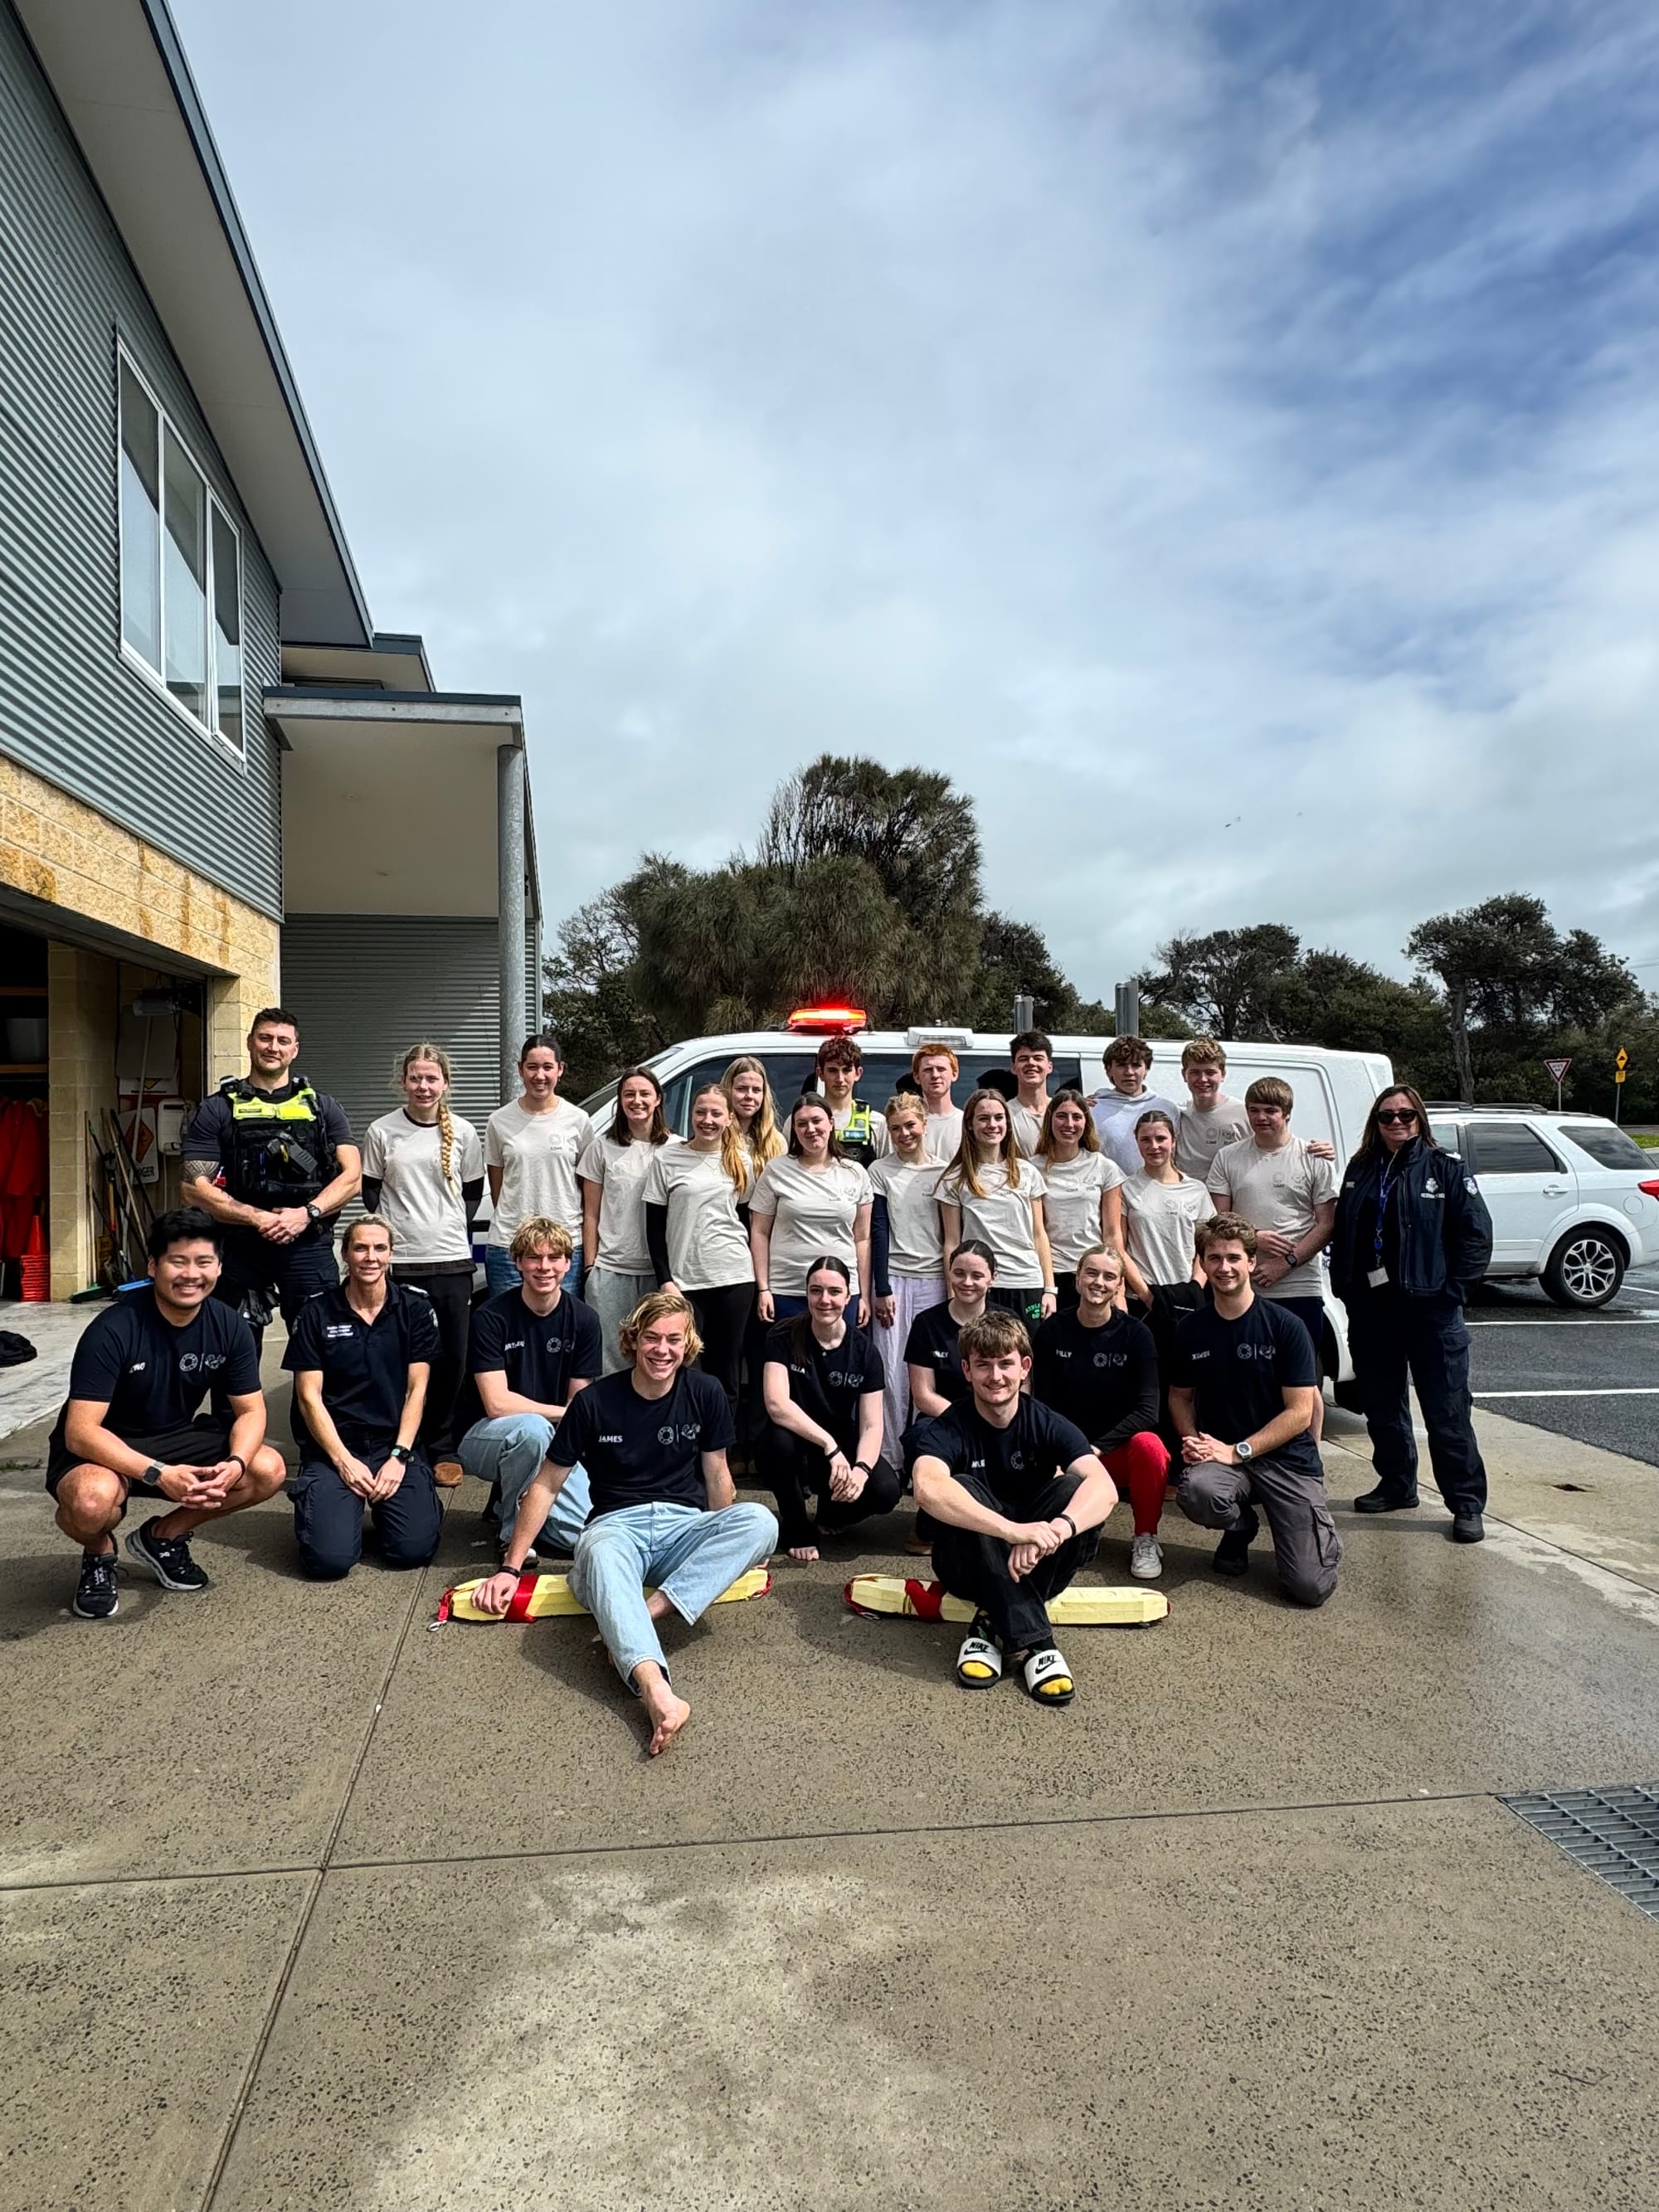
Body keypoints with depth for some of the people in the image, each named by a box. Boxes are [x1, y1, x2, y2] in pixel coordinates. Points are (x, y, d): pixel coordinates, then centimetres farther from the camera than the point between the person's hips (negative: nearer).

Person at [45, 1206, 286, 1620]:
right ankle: (99, 1555, 1)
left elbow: (251, 1410, -5)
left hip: (176, 1440, 5)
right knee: (92, 1501, -38)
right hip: (103, 1449, -5)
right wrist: (159, 1474, -39)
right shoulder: (114, 1329, -25)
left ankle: (163, 1536, 9)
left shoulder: (229, 1327, -11)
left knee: (268, 1470, -16)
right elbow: (80, 1431, -28)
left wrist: (235, 1463, -27)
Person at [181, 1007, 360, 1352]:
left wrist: (307, 1213, -14)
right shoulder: (218, 1109, 6)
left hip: (309, 1245, 0)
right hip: (241, 1248, 0)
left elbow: (352, 1177, 2)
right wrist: (258, 1218, -13)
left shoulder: (322, 1107, 9)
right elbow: (193, 1186, -2)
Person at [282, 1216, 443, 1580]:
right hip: (333, 1443, -1)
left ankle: (381, 1502, 15)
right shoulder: (316, 1312, 0)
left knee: (414, 1549, -19)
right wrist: (344, 1461, -12)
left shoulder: (415, 1307, 2)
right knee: (330, 1558, -19)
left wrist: (399, 1456, -10)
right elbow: (309, 1396, -2)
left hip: (396, 1441, 1)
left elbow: (417, 1390, 1)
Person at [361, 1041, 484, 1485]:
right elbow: (370, 1191, 9)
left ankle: (442, 1447, 18)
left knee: (452, 1357, 3)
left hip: (453, 1261, 1)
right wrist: (390, 1228, -3)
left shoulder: (463, 1133, 5)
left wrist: (458, 1228, 2)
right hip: (399, 1261, -1)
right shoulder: (381, 1131, 2)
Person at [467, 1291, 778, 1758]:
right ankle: (655, 1689, -63)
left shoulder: (705, 1394, 1)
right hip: (617, 1524, -2)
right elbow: (547, 1485, 4)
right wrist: (511, 1569, 2)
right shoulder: (595, 1402, -3)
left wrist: (727, 1550, 16)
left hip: (685, 1525, 2)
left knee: (760, 1522, -30)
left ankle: (641, 1617, -37)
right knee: (601, 1552, -41)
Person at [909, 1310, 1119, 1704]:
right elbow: (928, 1487, -39)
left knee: (1075, 1490, -25)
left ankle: (994, 1626, -22)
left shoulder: (1048, 1426, -10)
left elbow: (1104, 1488, -28)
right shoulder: (946, 1430, -16)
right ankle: (1031, 1641, -32)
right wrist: (1014, 1530, -52)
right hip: (971, 1566, -1)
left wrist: (1057, 1529, -49)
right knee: (961, 1491, -30)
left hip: (1031, 1568, 2)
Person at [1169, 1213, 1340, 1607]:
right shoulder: (1190, 1329, 0)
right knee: (1196, 1493, -35)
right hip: (1219, 1454, 2)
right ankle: (1240, 1527, 4)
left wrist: (1236, 1451, -16)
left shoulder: (1285, 1327, -9)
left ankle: (1322, 1532, 22)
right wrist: (1192, 1440, -7)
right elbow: (1180, 1396, 14)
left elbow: (1300, 1413, -10)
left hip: (1287, 1458, -2)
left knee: (1309, 1587, -17)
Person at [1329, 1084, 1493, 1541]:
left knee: (1447, 1411, -1)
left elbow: (1477, 1234, -6)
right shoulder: (1359, 1170, 11)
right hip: (1370, 1309, 5)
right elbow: (1342, 1234, 13)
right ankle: (1396, 1486, 29)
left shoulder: (1445, 1167, -3)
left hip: (1430, 1308, -5)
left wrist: (1452, 1292, -10)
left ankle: (1467, 1503, 8)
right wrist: (1345, 1289, 5)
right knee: (1382, 1406, 14)